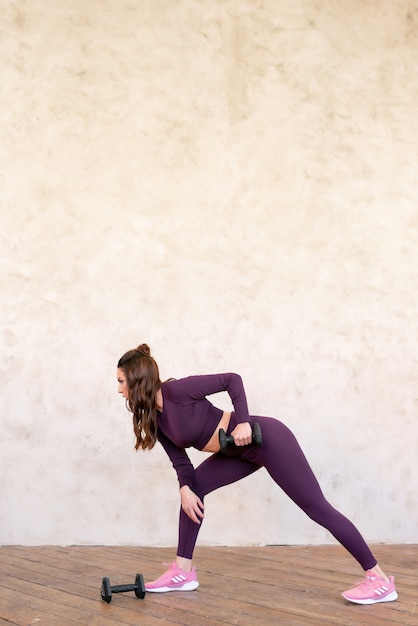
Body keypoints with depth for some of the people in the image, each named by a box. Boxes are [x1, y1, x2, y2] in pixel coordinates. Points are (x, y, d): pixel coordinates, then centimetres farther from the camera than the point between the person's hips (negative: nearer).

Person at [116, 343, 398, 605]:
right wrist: (185, 488, -7)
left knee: (317, 507, -6)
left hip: (267, 439, -9)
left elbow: (232, 380, -19)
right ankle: (183, 571, 15)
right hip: (243, 451, 9)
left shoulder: (176, 391, -20)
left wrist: (243, 422, -26)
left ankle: (380, 580, 1)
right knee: (194, 487, 8)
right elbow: (180, 459, 7)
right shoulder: (155, 419, 5)